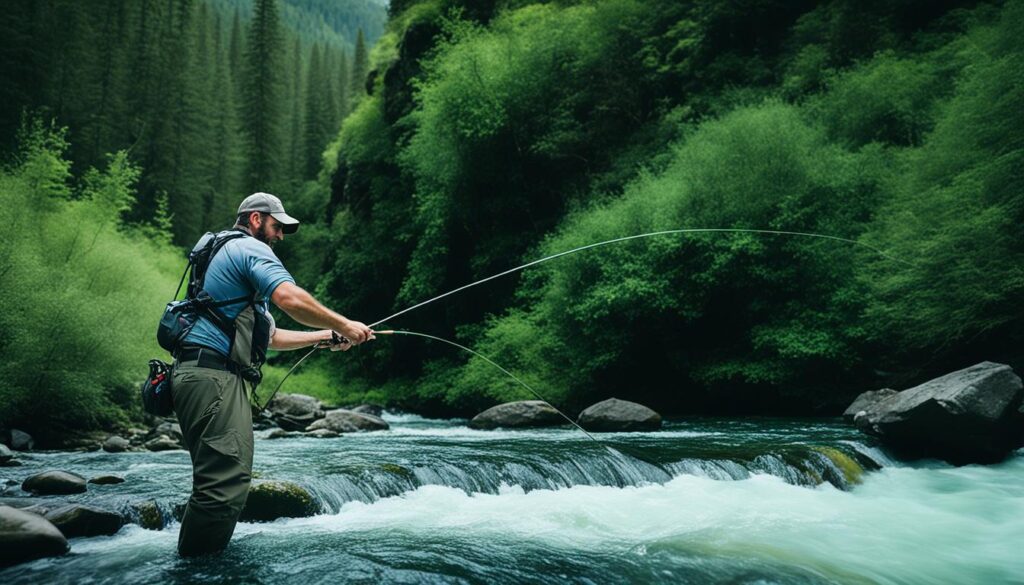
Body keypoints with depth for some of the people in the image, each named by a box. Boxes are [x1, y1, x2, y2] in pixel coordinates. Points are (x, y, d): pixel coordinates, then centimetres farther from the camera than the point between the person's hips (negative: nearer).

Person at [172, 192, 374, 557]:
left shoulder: (228, 254, 31)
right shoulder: (250, 249, -1)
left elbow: (270, 336, 30)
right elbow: (290, 298, -20)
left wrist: (324, 336, 25)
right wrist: (343, 325, -8)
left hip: (199, 373, 11)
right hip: (213, 375, -11)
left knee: (219, 481, 12)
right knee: (226, 484, -15)